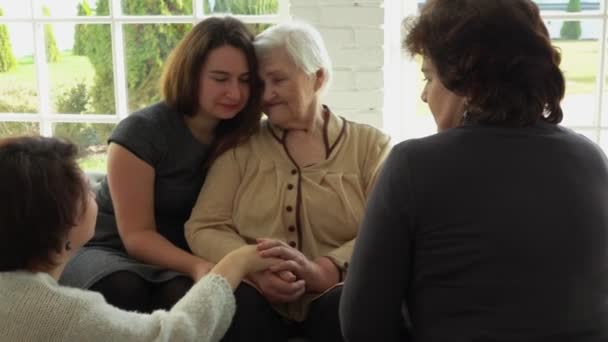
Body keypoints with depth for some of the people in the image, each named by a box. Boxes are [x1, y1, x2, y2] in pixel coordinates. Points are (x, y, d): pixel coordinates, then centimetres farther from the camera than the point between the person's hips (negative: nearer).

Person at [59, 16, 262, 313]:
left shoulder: (244, 137, -2)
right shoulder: (141, 132, -16)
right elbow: (137, 236, -16)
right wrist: (197, 266, -34)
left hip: (177, 260, 3)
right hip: (112, 252, -2)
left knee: (188, 295, -34)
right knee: (123, 290, -38)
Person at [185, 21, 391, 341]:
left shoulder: (370, 145, 11)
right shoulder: (240, 148, 15)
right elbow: (205, 228, 4)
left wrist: (321, 272, -21)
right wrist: (257, 273, -16)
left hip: (335, 296, 0)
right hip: (258, 297, 0)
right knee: (229, 306, -32)